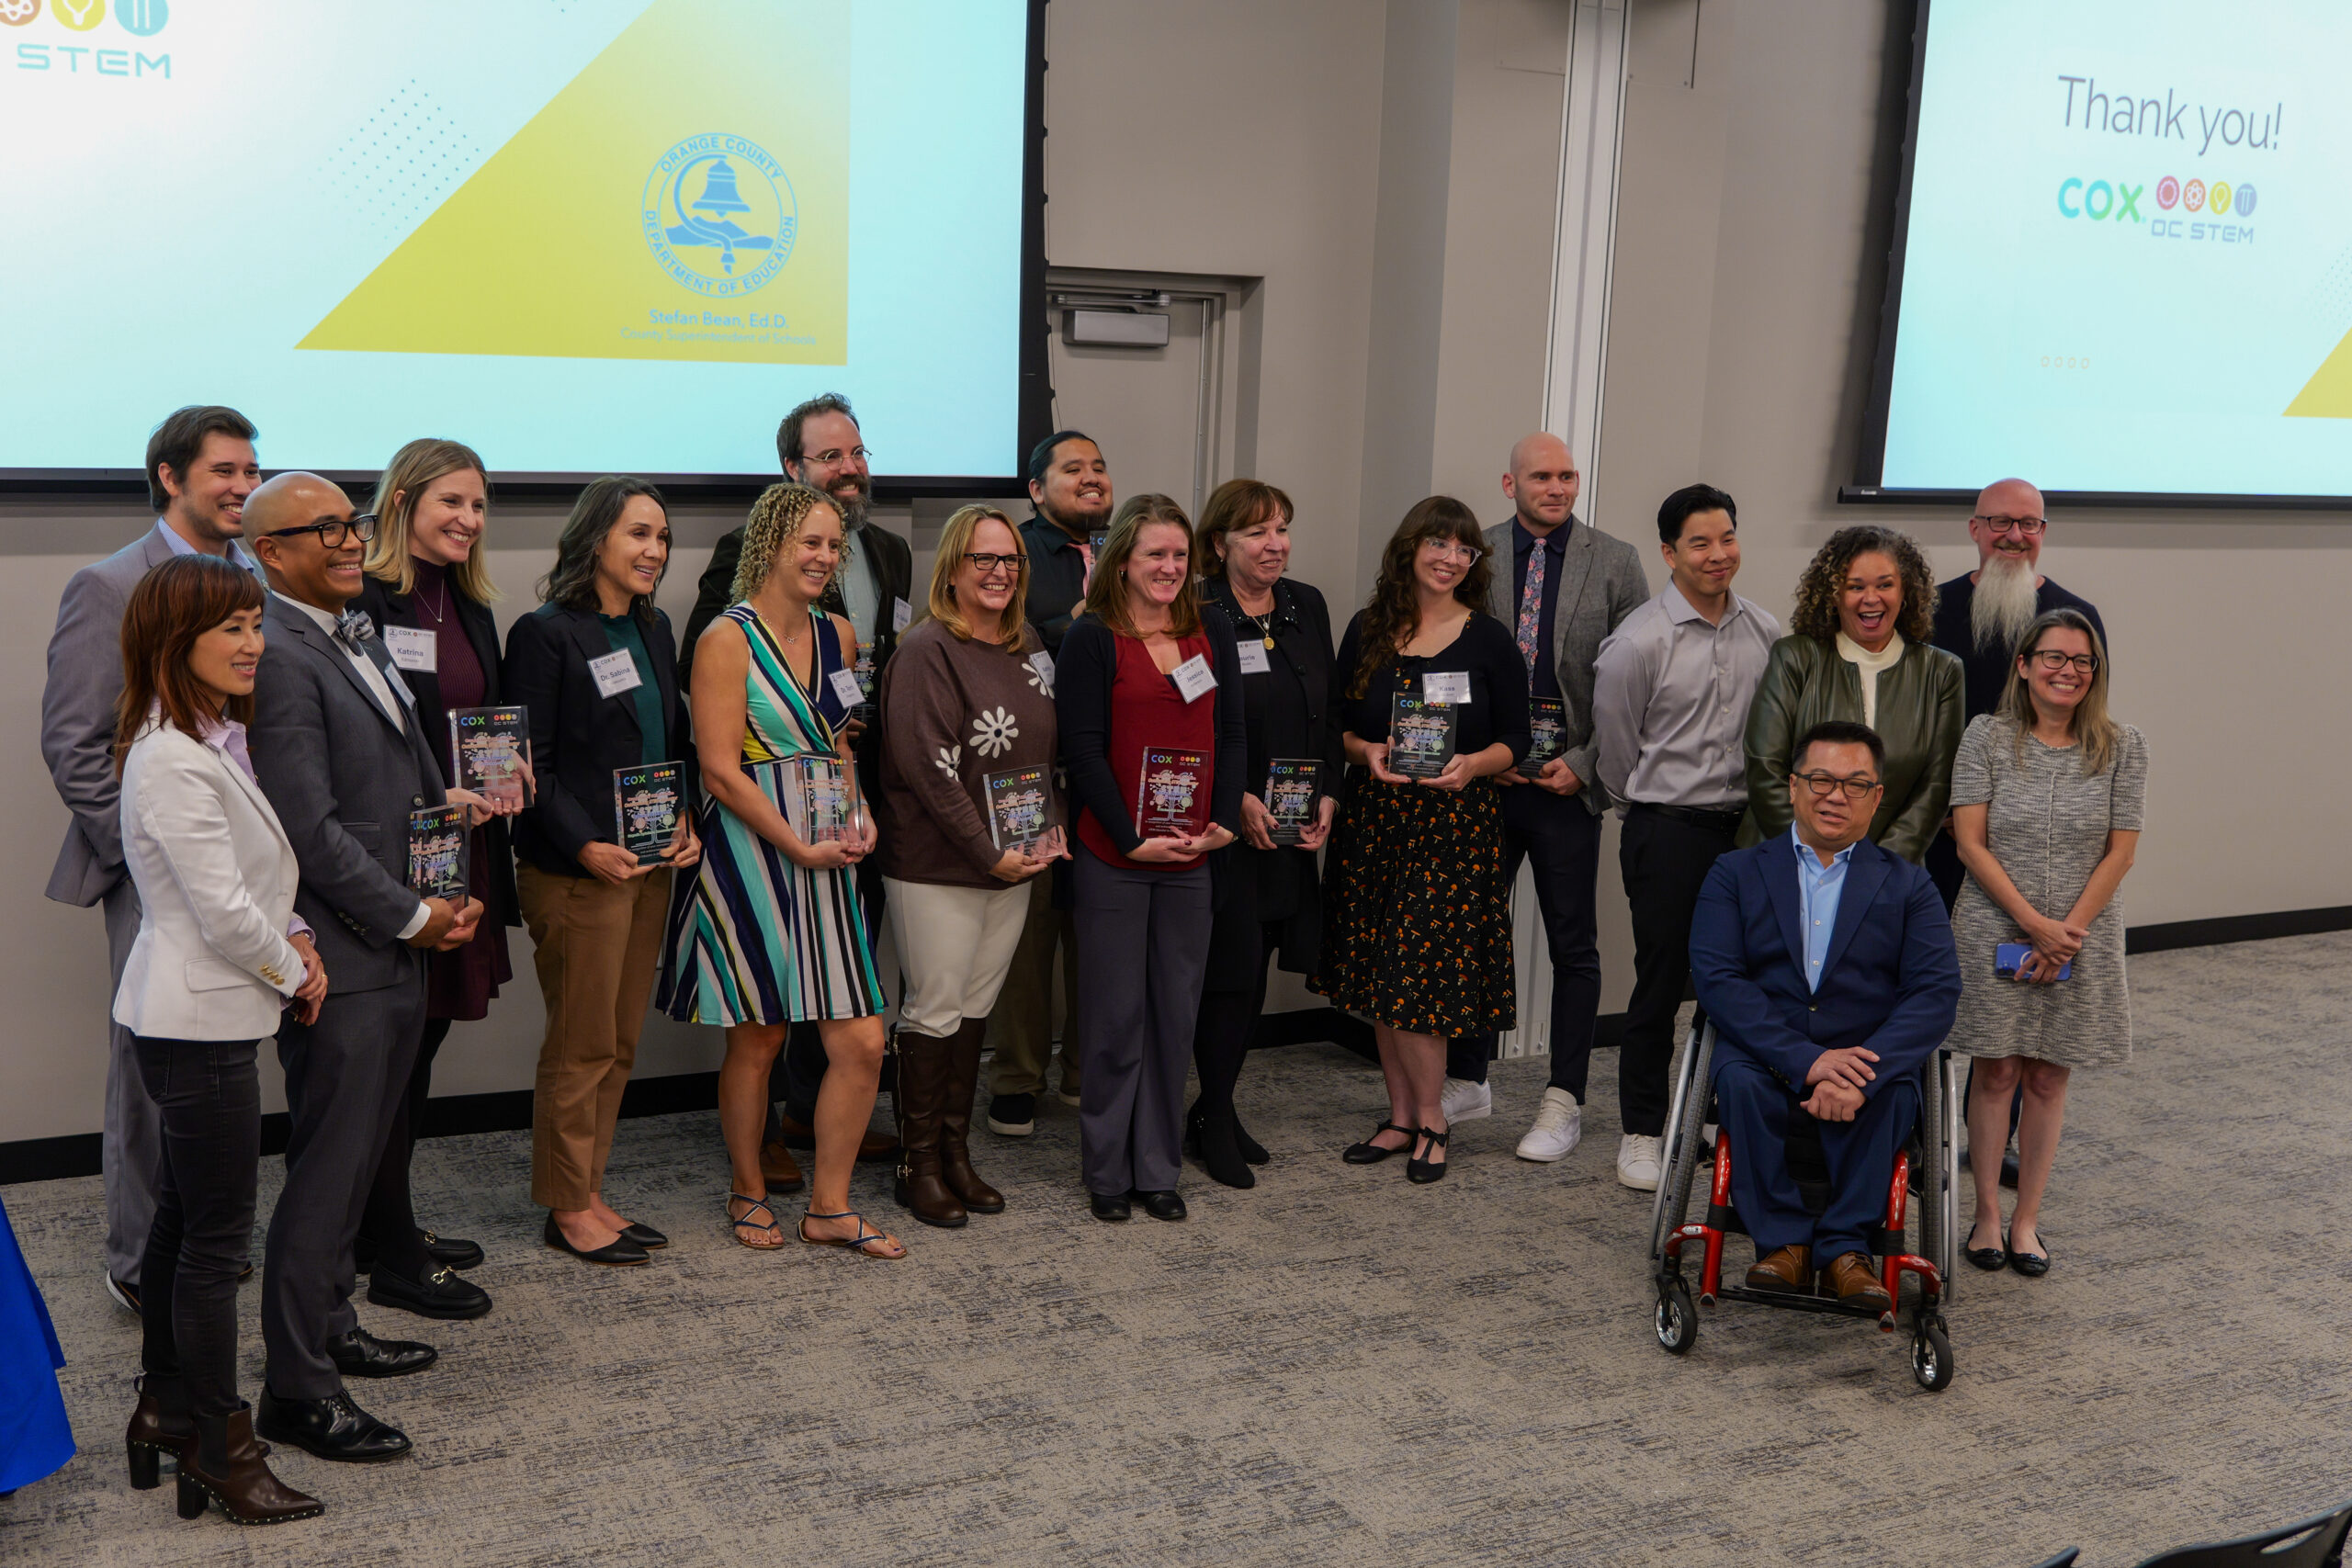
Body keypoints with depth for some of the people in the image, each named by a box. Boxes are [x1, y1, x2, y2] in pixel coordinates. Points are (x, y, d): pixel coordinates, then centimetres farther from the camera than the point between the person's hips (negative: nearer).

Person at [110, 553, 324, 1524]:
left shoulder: (212, 741, 10)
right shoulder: (174, 762, -21)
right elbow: (222, 912, -22)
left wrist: (291, 935, 3)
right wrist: (294, 972, -7)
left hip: (199, 1016, 10)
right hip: (198, 1021, -10)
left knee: (183, 1217, 19)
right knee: (217, 1234, -1)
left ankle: (164, 1409, 32)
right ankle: (219, 1447, 10)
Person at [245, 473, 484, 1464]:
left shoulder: (361, 639, 14)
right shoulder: (278, 657, -16)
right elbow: (312, 830, -20)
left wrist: (451, 891, 9)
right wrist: (413, 917, -12)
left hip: (398, 950, 9)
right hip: (339, 958, -9)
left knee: (356, 1159, 18)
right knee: (327, 1172, -2)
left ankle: (330, 1328, 33)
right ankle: (297, 1390, 7)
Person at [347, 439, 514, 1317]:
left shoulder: (471, 609, 14)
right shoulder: (363, 602, -14)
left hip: (462, 854, 9)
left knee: (421, 1042, 15)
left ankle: (387, 1226, 28)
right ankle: (393, 1261, 9)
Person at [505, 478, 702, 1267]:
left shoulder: (654, 630, 14)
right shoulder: (545, 633, -9)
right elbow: (530, 764, -12)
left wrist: (685, 821, 3)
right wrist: (585, 847, -20)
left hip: (651, 865, 8)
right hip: (577, 870, -7)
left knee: (621, 1041, 12)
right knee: (581, 1045, 0)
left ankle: (589, 1193, 22)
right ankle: (567, 1208, 12)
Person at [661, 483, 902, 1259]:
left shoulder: (838, 635, 12)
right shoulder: (729, 639, -8)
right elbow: (721, 768, -13)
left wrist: (860, 813, 5)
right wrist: (800, 847, -14)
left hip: (826, 856, 6)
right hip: (750, 853, -6)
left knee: (863, 1042, 1)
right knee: (757, 1037, 5)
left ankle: (829, 1207, 16)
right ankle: (748, 1193, 26)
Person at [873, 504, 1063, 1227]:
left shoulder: (1028, 647, 11)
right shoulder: (927, 650, -13)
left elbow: (1046, 749, 19)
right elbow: (928, 767, -18)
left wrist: (1052, 827, 5)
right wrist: (990, 852, -17)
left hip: (1014, 862, 7)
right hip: (936, 866, -7)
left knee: (976, 1008, 12)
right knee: (935, 1010, -1)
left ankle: (956, 1152, 23)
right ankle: (919, 1162, 12)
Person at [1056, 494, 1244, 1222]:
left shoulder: (1212, 631, 9)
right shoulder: (1091, 639, -5)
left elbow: (1231, 734, 9)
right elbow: (1083, 751, -9)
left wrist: (1224, 821, -4)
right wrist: (1134, 838, -13)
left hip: (1191, 859, 4)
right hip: (1112, 857, -4)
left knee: (1175, 1015, 9)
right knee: (1115, 1016, 4)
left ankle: (1158, 1168, 21)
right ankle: (1108, 1172, 17)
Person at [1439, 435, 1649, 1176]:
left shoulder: (1614, 562, 1)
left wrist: (1585, 764, -7)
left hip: (1570, 782, -1)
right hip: (1485, 778, 2)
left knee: (1574, 947, 4)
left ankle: (1563, 1104, 14)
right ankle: (1467, 1083, 24)